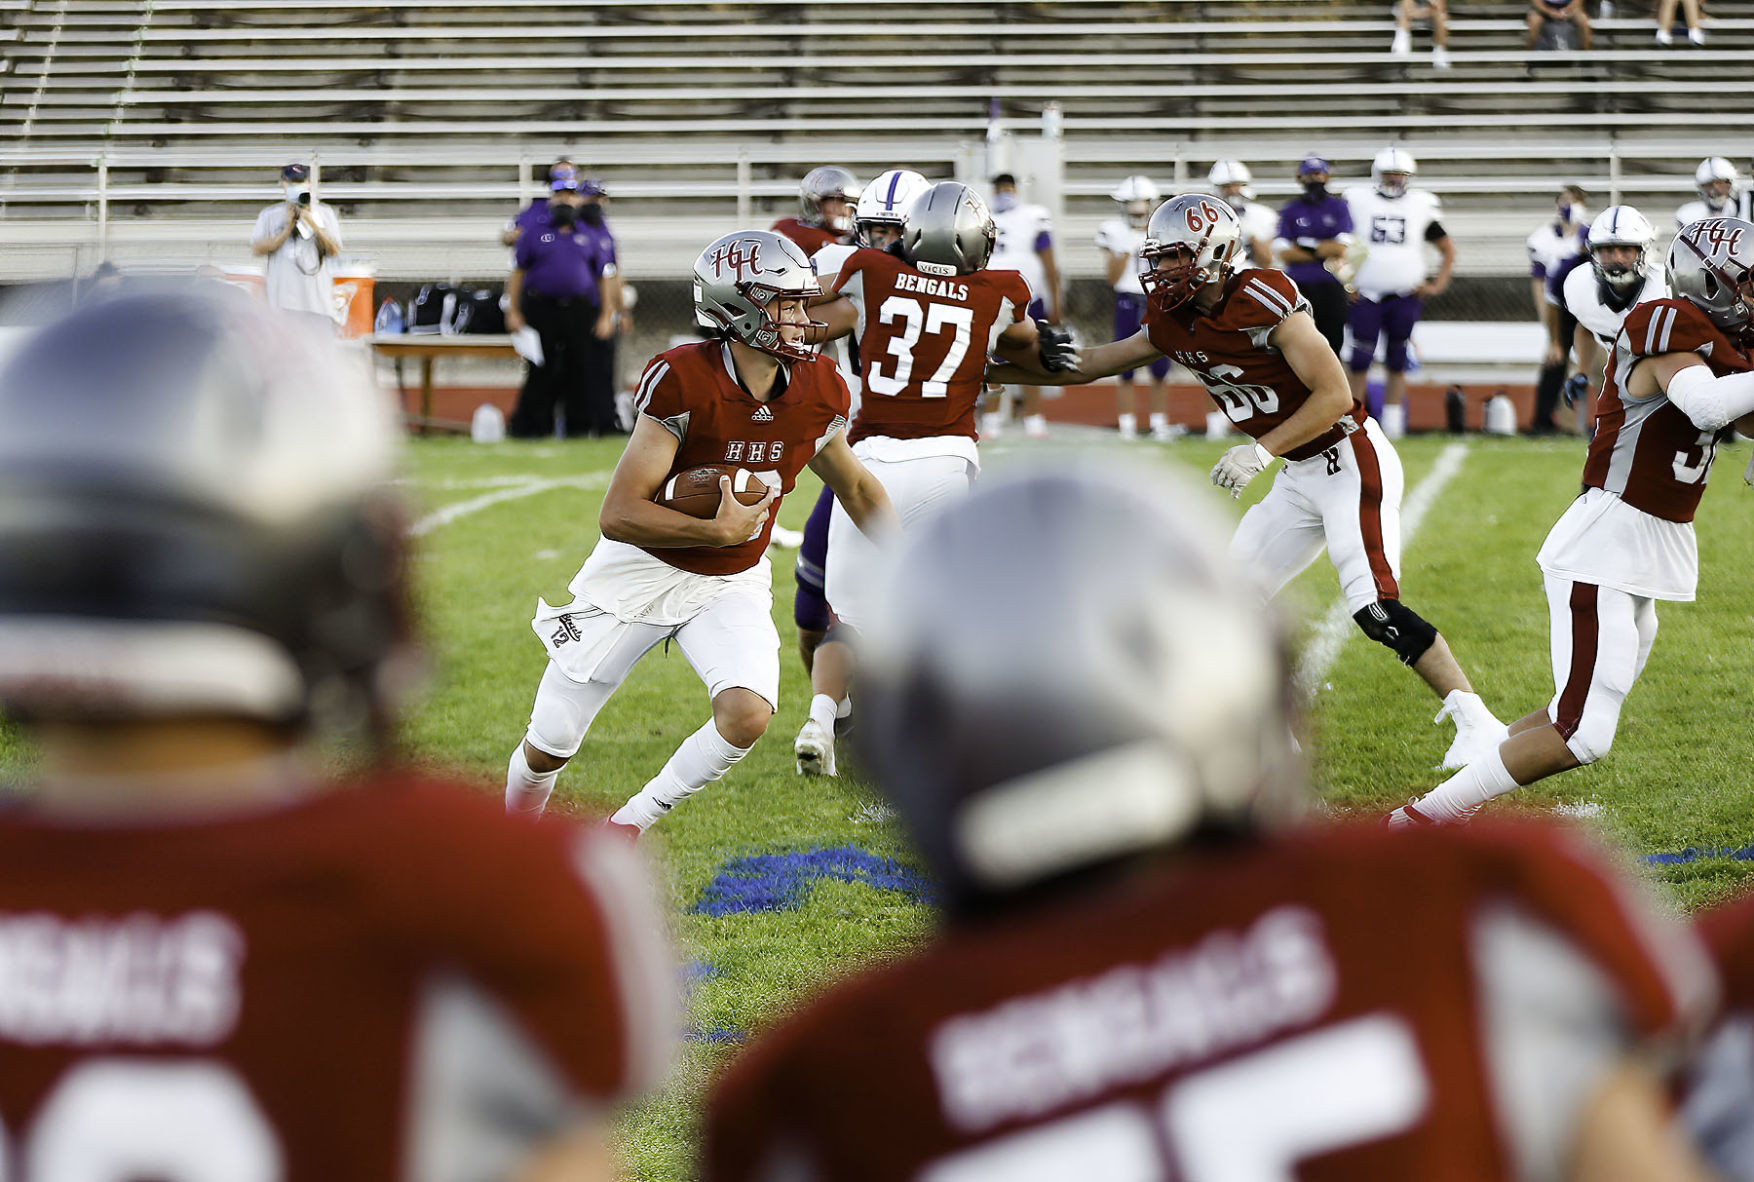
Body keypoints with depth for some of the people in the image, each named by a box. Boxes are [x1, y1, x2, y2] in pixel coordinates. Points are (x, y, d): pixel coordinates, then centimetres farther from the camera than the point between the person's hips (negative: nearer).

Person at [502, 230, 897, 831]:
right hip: (640, 571, -3)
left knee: (747, 714, -24)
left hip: (734, 584, 3)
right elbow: (618, 515, -27)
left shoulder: (817, 391, -10)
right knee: (549, 746, 4)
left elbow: (857, 488, 11)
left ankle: (623, 830, -2)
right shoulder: (682, 381, -26)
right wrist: (721, 532, -31)